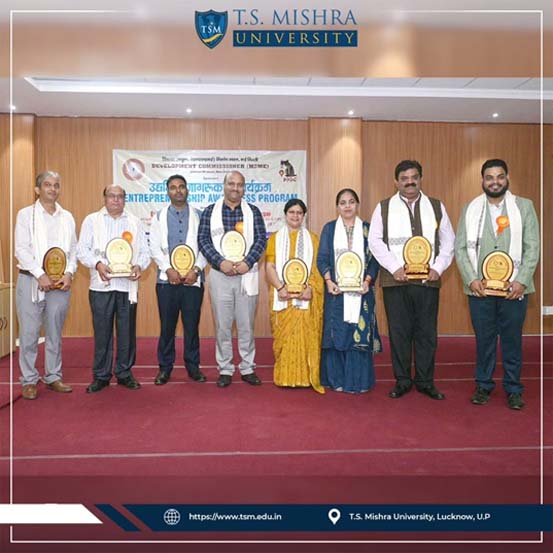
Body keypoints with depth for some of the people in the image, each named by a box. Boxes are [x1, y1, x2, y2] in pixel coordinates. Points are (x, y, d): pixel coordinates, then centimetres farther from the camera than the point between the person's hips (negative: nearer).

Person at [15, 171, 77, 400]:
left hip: (60, 282, 3)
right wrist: (40, 275, -14)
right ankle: (29, 380, 12)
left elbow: (73, 249, 9)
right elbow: (21, 249, -6)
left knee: (55, 333, 9)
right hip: (31, 280, -3)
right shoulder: (26, 214, 2)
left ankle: (53, 376, 20)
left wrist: (69, 273, -6)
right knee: (29, 333, 1)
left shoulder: (67, 217, 11)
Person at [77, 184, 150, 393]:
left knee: (127, 331, 6)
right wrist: (97, 264, -16)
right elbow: (82, 249, 2)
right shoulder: (91, 220, 9)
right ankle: (101, 375, 16)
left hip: (128, 284, 1)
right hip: (101, 284, -1)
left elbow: (144, 251, 10)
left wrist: (139, 266, -10)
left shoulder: (135, 222, 14)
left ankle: (124, 373, 19)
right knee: (101, 331, 3)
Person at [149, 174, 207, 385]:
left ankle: (193, 366, 17)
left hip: (193, 279, 0)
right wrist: (168, 269, -10)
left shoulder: (198, 216, 8)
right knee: (167, 325, 5)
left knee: (192, 325, 5)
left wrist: (196, 269, -10)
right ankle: (165, 367, 16)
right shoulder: (159, 217, 10)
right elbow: (154, 248, 3)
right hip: (167, 279, 0)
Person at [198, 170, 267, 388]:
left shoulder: (253, 211, 6)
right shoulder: (210, 211, 5)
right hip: (220, 274, 0)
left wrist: (247, 263, -13)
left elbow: (261, 239, 1)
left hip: (247, 274, 1)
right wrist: (220, 262, -14)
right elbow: (203, 240, -1)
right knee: (222, 325, 5)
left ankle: (248, 368, 19)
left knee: (246, 324, 7)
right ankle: (225, 370, 17)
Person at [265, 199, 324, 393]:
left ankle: (305, 376, 4)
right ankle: (285, 376, 6)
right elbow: (269, 267, 4)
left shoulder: (312, 238, 14)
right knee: (283, 336, -2)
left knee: (306, 336, -4)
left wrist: (310, 287, -12)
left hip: (306, 297, 0)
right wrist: (280, 287, -11)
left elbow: (318, 266, 5)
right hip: (282, 296, 0)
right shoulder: (275, 238, 14)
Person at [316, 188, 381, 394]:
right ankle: (336, 379, 12)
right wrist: (328, 281, -10)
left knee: (360, 332, -1)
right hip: (336, 289, 0)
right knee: (336, 332, 1)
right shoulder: (329, 228, 8)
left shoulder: (367, 229, 9)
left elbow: (374, 259, 6)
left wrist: (367, 281, -9)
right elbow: (322, 258, 4)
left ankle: (358, 380, 10)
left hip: (361, 290, 1)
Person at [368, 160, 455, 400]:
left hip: (428, 280, 1)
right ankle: (402, 381, 16)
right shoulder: (384, 208, 8)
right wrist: (395, 267, -9)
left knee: (427, 333, 5)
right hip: (395, 280, -1)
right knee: (399, 332, 4)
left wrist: (438, 268, -2)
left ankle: (425, 382, 18)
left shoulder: (436, 207, 13)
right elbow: (375, 240, 1)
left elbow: (448, 241, 12)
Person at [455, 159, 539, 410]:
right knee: (484, 340, 9)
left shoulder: (524, 206, 5)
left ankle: (513, 389, 21)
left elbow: (533, 247, 1)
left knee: (512, 340, 7)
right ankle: (483, 386, 23)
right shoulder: (470, 209, 7)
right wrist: (471, 279, -8)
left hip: (514, 288, 0)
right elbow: (460, 248, 3)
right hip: (479, 288, 1)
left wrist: (522, 280, -9)